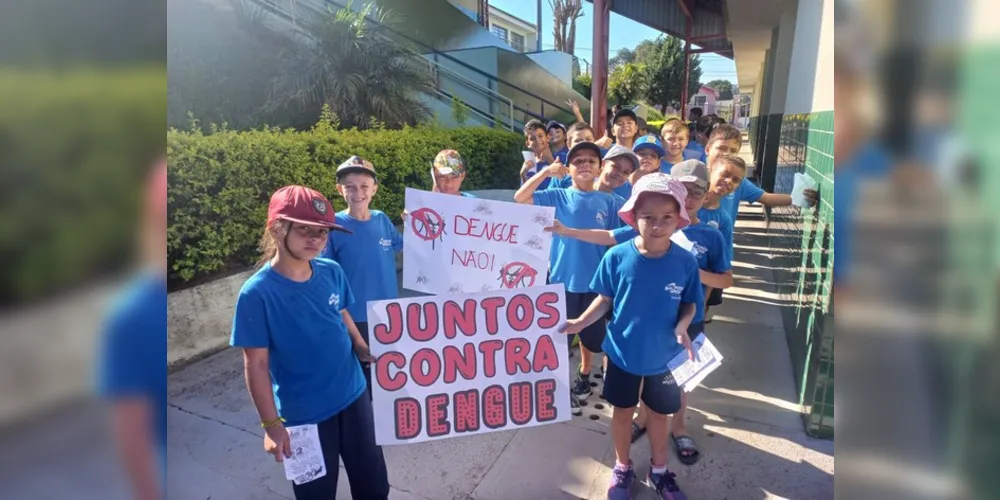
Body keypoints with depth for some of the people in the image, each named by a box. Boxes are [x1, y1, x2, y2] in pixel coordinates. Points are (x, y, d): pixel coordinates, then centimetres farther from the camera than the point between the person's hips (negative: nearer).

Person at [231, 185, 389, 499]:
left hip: (353, 396, 4)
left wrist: (364, 349, -3)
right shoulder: (257, 293, -21)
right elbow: (256, 365, -15)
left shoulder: (332, 272, -8)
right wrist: (271, 424, -13)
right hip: (303, 414, -4)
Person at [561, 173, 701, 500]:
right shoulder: (617, 257, -19)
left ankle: (658, 471, 45)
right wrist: (580, 322, -20)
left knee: (659, 413, 21)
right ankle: (622, 469, 43)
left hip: (664, 356, 1)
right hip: (623, 352, 0)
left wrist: (682, 326, -22)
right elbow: (604, 300, -7)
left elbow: (689, 304, -3)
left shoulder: (685, 262, -16)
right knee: (623, 411, 19)